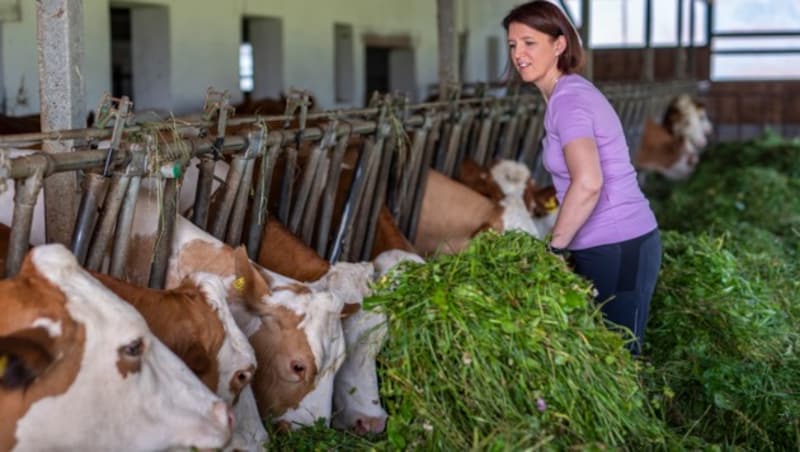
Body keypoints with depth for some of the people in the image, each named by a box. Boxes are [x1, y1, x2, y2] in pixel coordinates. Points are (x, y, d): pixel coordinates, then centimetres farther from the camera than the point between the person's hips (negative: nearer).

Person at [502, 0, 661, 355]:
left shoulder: (567, 100, -17)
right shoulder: (570, 93, 13)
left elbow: (588, 183, -31)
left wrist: (554, 245, -21)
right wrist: (564, 243, 12)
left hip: (616, 250, -10)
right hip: (615, 246, 10)